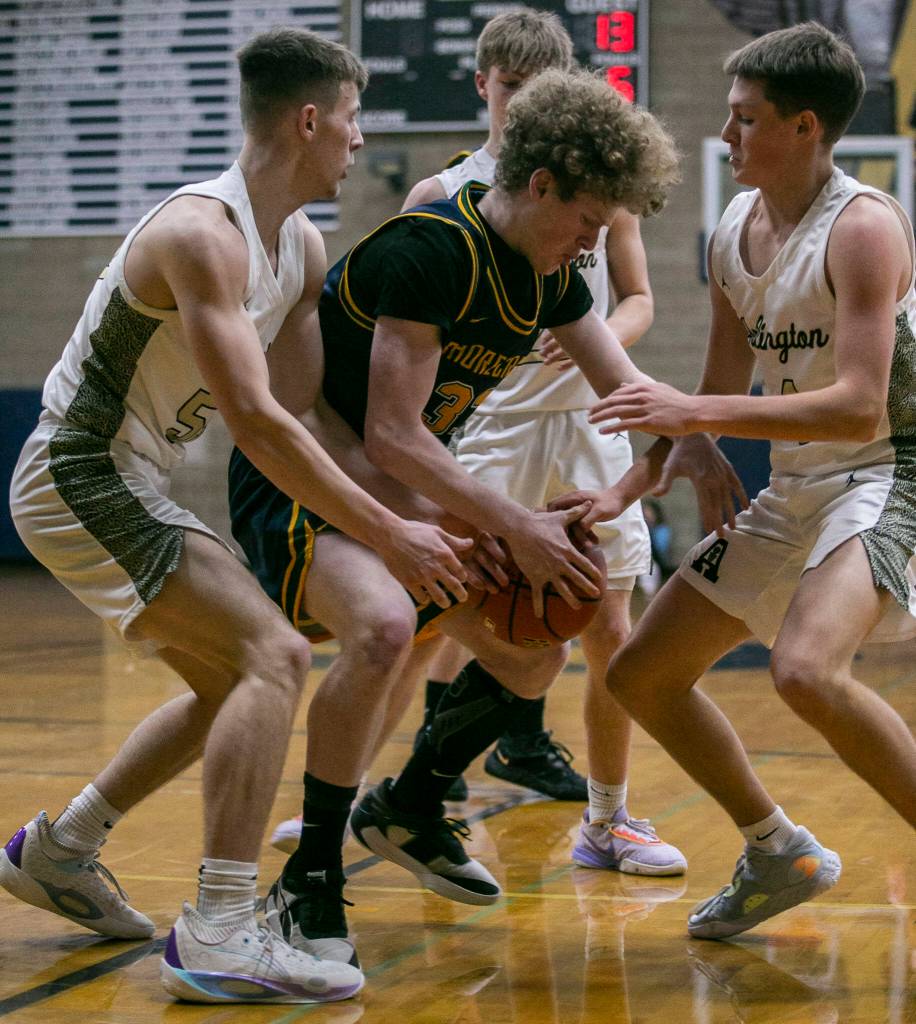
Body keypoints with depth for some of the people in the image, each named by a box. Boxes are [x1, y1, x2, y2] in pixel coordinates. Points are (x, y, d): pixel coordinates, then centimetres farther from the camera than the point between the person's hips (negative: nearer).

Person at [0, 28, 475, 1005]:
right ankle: (217, 938, -23)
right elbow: (255, 420, -30)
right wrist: (388, 535, -28)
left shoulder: (302, 246, 8)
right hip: (81, 480, -10)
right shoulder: (201, 231, -23)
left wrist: (429, 511, 1)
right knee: (273, 657, -20)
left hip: (128, 484, 11)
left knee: (233, 685, 20)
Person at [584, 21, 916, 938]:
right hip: (795, 486, 9)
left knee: (806, 669, -35)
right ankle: (779, 854, 26)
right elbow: (719, 399, 16)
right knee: (642, 675, 10)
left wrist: (693, 412, -31)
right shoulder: (733, 237, 7)